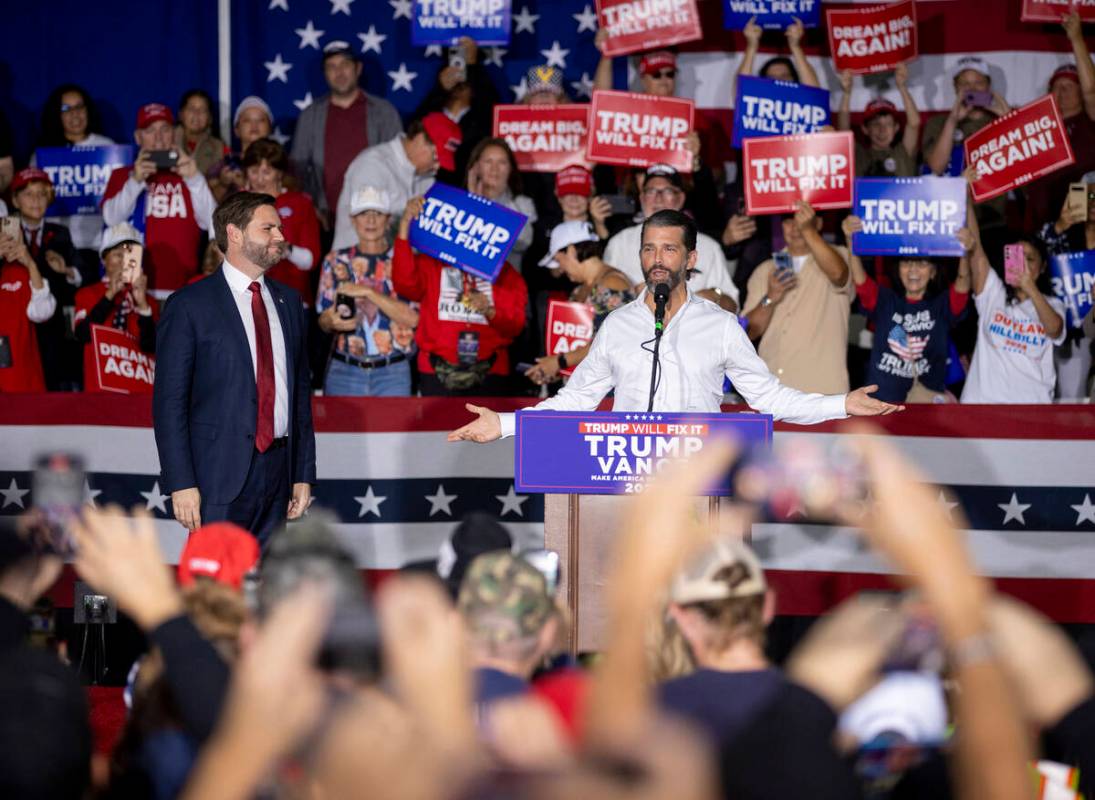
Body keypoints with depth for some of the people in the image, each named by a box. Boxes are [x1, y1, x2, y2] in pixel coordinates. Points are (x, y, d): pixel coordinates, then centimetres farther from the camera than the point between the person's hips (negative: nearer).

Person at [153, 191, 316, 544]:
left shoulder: (289, 302, 15)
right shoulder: (189, 306, -4)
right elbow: (169, 402, -6)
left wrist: (304, 474, 12)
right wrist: (181, 484, -13)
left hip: (278, 471, 5)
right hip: (221, 473, -5)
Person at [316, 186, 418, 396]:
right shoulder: (336, 261, 9)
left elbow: (412, 318, -10)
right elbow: (323, 321, 8)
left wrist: (367, 292, -16)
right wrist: (333, 322, -16)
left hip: (393, 372, -1)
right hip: (344, 369, 1)